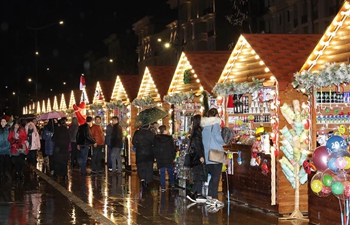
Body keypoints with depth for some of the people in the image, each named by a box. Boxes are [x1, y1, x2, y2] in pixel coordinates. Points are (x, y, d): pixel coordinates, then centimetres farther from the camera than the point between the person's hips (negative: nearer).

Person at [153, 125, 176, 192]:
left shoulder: (156, 138, -3)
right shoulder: (169, 138, -6)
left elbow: (154, 149, 3)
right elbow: (173, 149, 0)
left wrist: (156, 157, 12)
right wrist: (173, 157, 9)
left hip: (160, 159, 1)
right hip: (169, 158, -1)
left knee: (162, 172, 3)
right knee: (170, 171, 15)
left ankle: (163, 187, -1)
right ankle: (172, 184, 19)